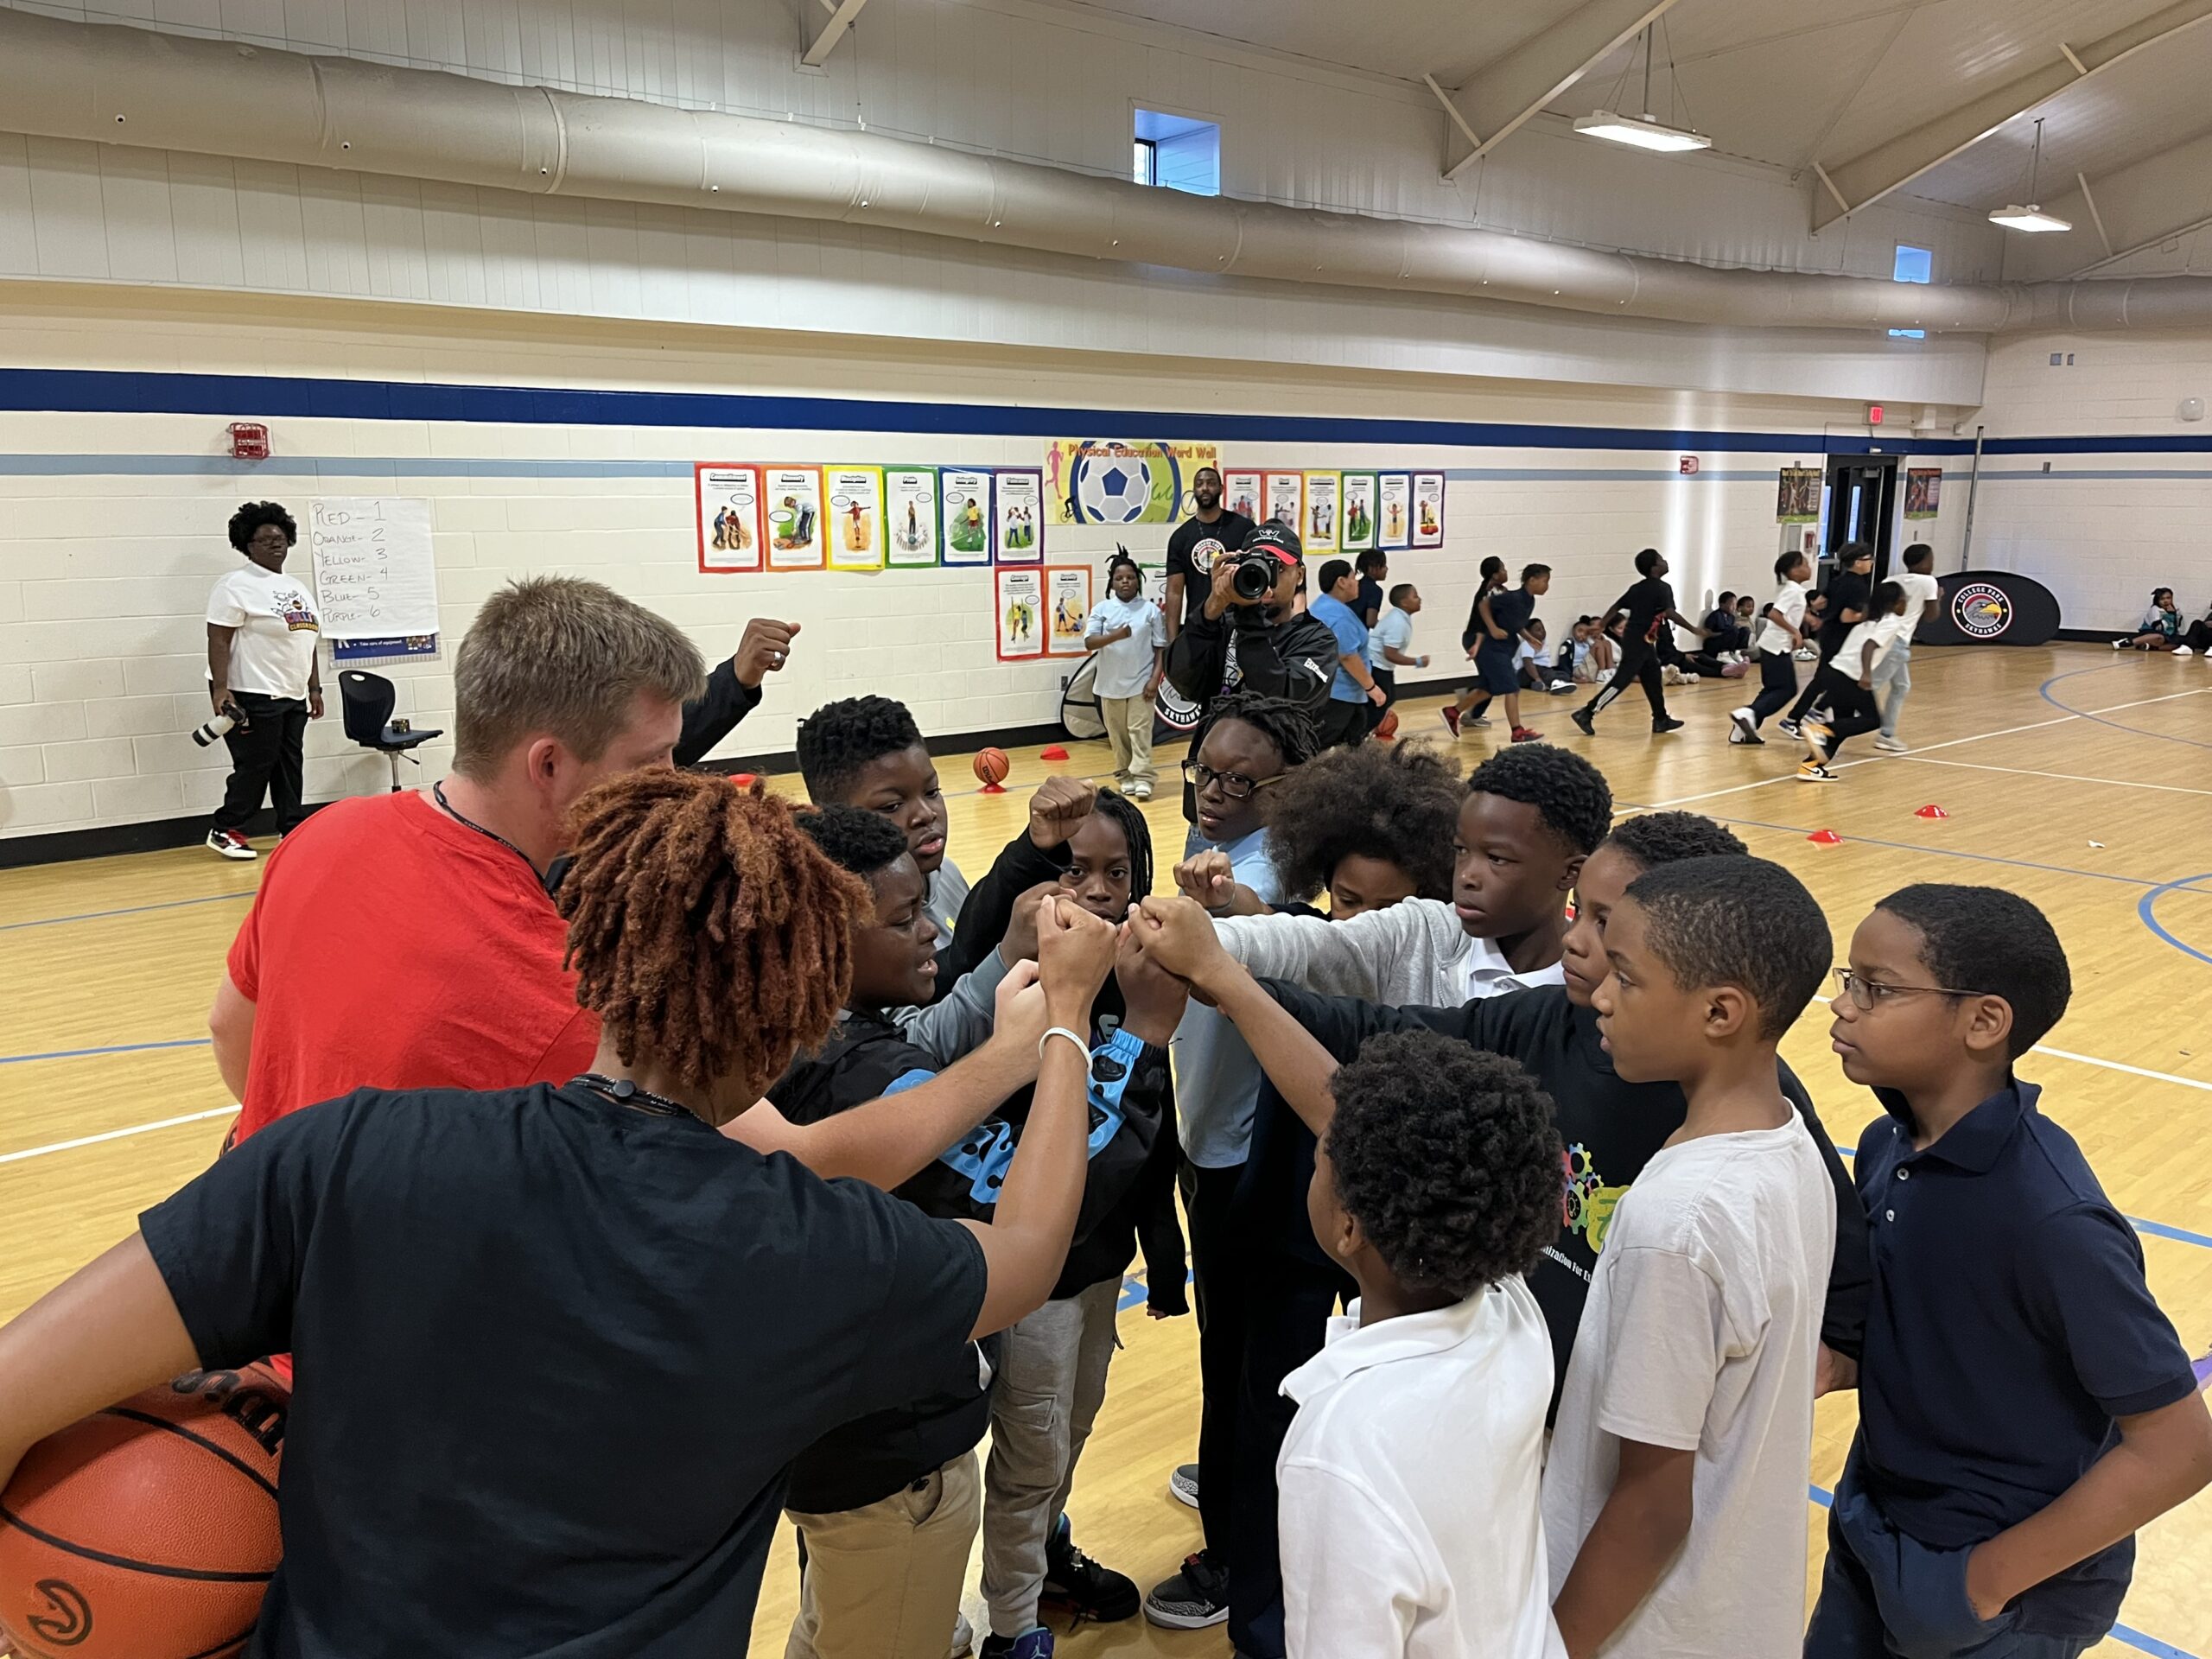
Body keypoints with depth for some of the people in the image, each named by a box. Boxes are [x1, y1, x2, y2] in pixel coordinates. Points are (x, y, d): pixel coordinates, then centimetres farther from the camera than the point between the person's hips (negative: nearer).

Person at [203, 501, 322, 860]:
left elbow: (307, 642, 21)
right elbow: (218, 641, -14)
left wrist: (314, 688, 17)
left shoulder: (299, 588, 17)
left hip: (293, 698, 8)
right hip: (253, 698, -8)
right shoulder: (236, 585, -8)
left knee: (291, 767, 9)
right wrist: (220, 689, -22)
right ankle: (223, 831, 10)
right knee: (254, 767, -4)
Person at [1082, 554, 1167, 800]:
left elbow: (1160, 648, 1)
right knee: (1117, 733, 9)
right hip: (1111, 683, 2)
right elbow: (1089, 642, -11)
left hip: (1141, 683, -2)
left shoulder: (1151, 610, -1)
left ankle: (1143, 778, -9)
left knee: (1140, 729, -6)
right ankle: (1125, 776, 19)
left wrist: (1155, 678, -9)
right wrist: (1115, 636, -27)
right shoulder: (1102, 609, 0)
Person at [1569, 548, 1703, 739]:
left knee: (1653, 678, 16)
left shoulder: (1638, 588, 12)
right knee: (1621, 680, -9)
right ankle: (1586, 713, -11)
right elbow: (1671, 614, -24)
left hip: (1642, 640, 9)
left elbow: (1616, 607, 12)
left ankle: (1661, 719, 24)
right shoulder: (1662, 588, -12)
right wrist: (1694, 630, -20)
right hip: (1639, 640, -9)